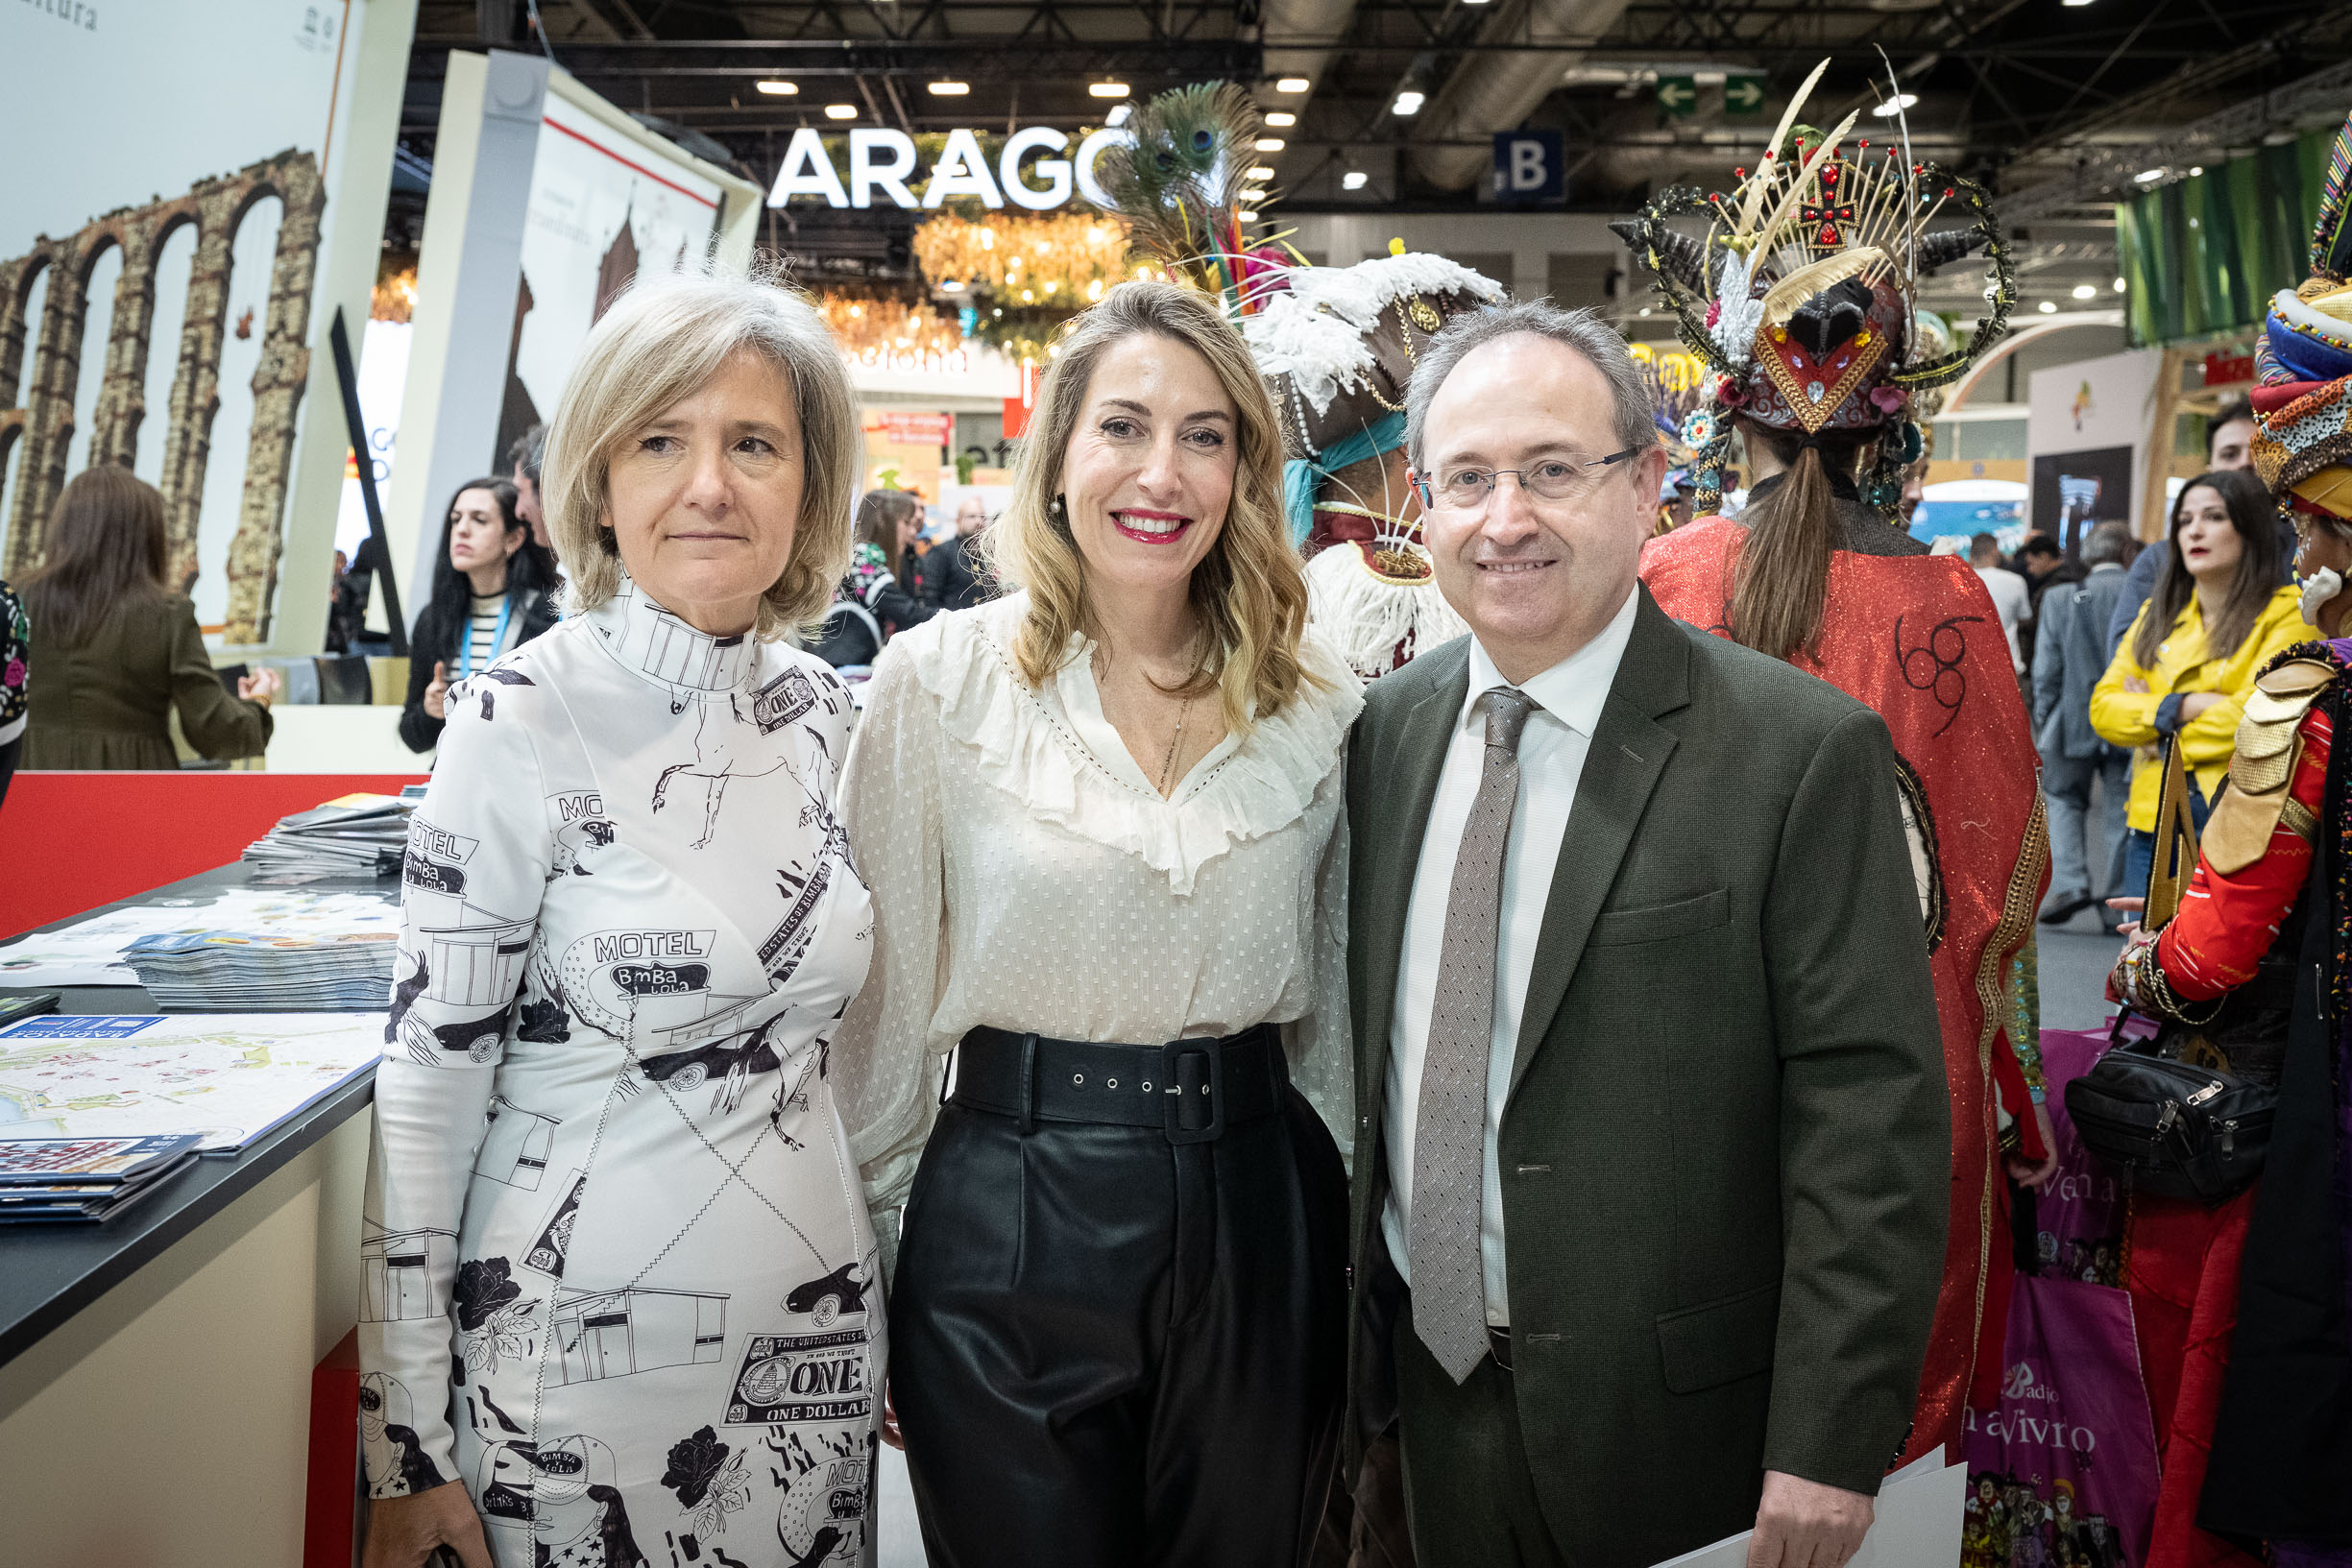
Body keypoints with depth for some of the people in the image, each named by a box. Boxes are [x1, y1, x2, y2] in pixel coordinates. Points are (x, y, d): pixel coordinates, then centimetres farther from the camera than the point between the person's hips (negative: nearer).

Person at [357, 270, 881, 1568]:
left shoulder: (818, 707, 0)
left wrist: (878, 1310, 15)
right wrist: (408, 1444, -10)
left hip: (811, 1332, 5)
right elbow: (428, 1078, -12)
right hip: (585, 1347, -5)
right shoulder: (524, 720, -15)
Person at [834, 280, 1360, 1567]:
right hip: (1008, 1222, -2)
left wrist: (1345, 1240, 13)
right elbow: (885, 992, -2)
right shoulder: (939, 677, -7)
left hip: (1255, 1216, 3)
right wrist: (863, 1258, 3)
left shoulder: (1318, 702, 1)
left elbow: (1332, 993, 9)